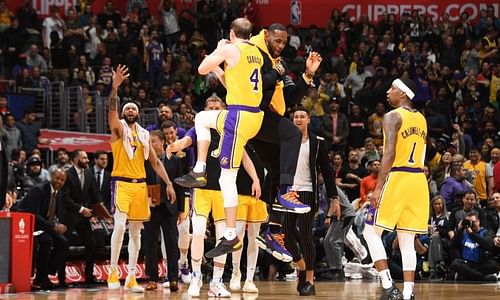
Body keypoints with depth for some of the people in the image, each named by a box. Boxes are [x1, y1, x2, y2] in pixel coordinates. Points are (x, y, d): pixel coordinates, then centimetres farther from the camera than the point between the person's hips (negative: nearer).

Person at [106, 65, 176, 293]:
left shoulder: (144, 135, 15)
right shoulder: (118, 129, 2)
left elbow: (155, 162, 17)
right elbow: (112, 110, -19)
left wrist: (168, 183, 8)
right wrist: (115, 87, -34)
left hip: (140, 184, 5)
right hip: (122, 183, -5)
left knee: (136, 231, 7)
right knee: (120, 225, -20)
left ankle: (131, 277, 11)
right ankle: (113, 272, -14)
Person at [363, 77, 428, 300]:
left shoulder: (393, 116, -8)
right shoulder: (421, 119, 16)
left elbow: (389, 154, -17)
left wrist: (378, 187, -17)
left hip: (397, 178, -7)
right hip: (418, 179, 7)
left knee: (371, 231, 2)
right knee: (407, 240, 8)